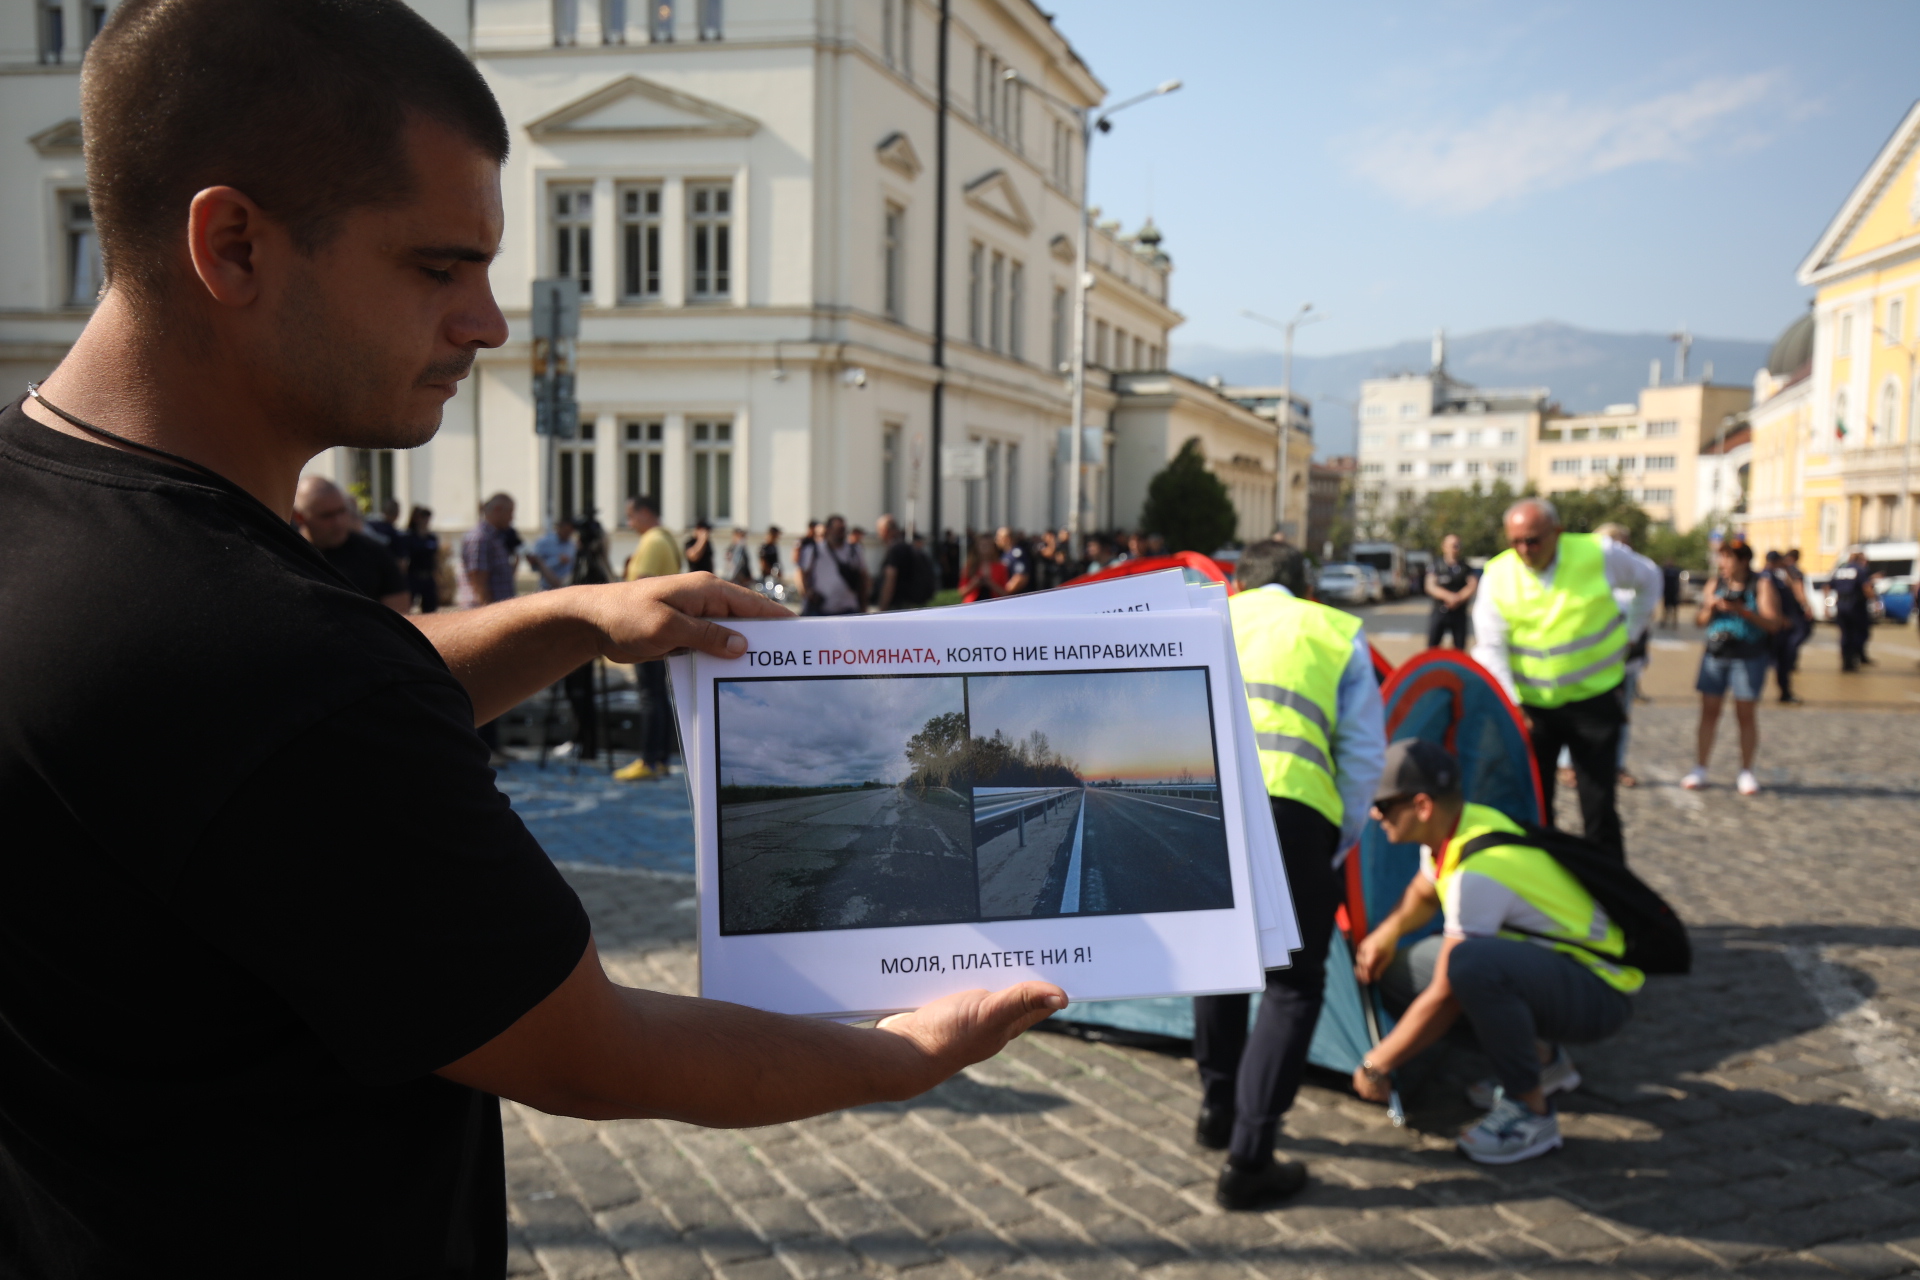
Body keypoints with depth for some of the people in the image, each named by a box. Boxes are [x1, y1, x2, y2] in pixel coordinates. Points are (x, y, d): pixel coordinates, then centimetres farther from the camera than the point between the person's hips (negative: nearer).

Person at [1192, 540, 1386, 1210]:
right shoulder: (1338, 632, 22)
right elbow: (1363, 752, 15)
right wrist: (1338, 843, 22)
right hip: (1286, 808, -3)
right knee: (1293, 983, 11)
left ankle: (1217, 1112, 38)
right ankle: (1248, 1162, 6)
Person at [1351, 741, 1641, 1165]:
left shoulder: (1478, 874, -29)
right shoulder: (1449, 831, -1)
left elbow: (1445, 998, -25)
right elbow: (1423, 894, 23)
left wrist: (1375, 1066, -15)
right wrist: (1386, 933, 2)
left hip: (1600, 995, -10)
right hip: (1546, 968, 10)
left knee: (1470, 963, -39)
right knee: (1402, 969, 6)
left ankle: (1532, 1113, -18)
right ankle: (1542, 1060, 15)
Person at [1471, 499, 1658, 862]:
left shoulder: (1599, 555, -7)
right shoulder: (1498, 575, -6)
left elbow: (1648, 579, 14)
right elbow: (1490, 649, -9)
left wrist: (1629, 634, 9)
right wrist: (1509, 705, -20)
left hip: (1594, 700, -1)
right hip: (1531, 707, 1)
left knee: (1599, 806, -1)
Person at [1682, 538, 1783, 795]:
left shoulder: (1761, 584, -2)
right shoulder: (1715, 583, 9)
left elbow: (1773, 623, -10)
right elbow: (1699, 622, 9)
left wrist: (1742, 610, -22)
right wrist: (1709, 608, -11)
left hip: (1749, 656, -3)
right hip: (1715, 655, 3)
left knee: (1746, 714, 1)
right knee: (1709, 711, 2)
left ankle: (1746, 773, 10)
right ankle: (1699, 769, 7)